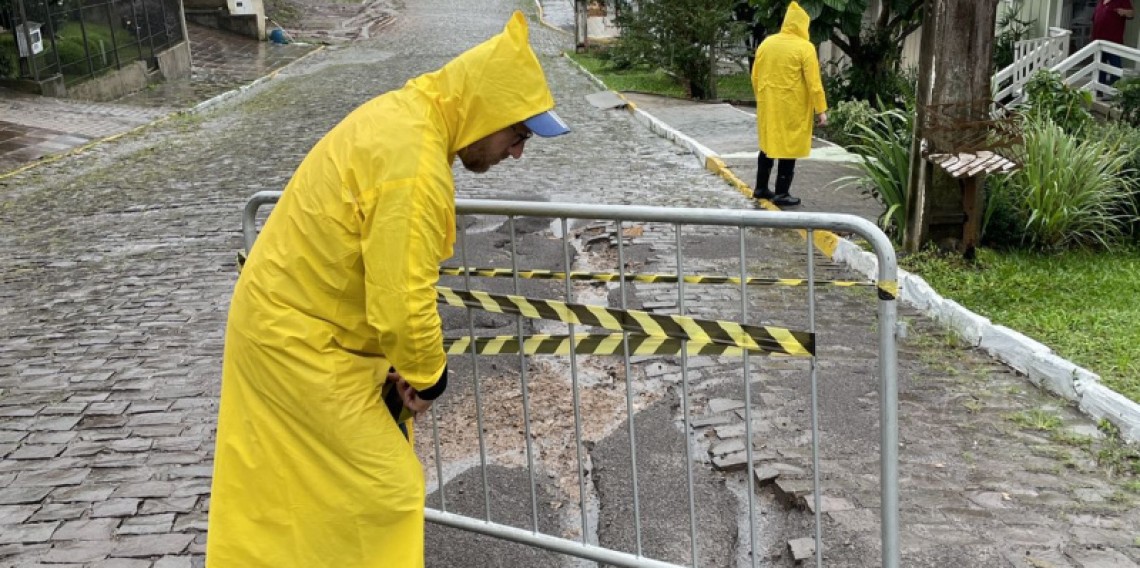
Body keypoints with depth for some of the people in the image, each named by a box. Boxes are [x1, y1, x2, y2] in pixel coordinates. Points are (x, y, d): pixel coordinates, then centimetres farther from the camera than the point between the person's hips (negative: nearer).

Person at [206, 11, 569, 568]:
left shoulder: (404, 112, 2)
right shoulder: (415, 168, -30)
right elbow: (402, 307, -31)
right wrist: (428, 375, -11)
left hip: (279, 314, 10)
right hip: (302, 340, -10)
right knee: (385, 494, 0)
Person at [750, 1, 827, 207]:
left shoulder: (766, 43, 6)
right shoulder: (804, 47, -11)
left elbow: (755, 77, 11)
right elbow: (814, 83, -14)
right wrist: (821, 110, -10)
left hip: (768, 106, 6)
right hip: (792, 108, -6)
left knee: (768, 145, 17)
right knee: (788, 148, 2)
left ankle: (760, 188, 23)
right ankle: (781, 193, 5)